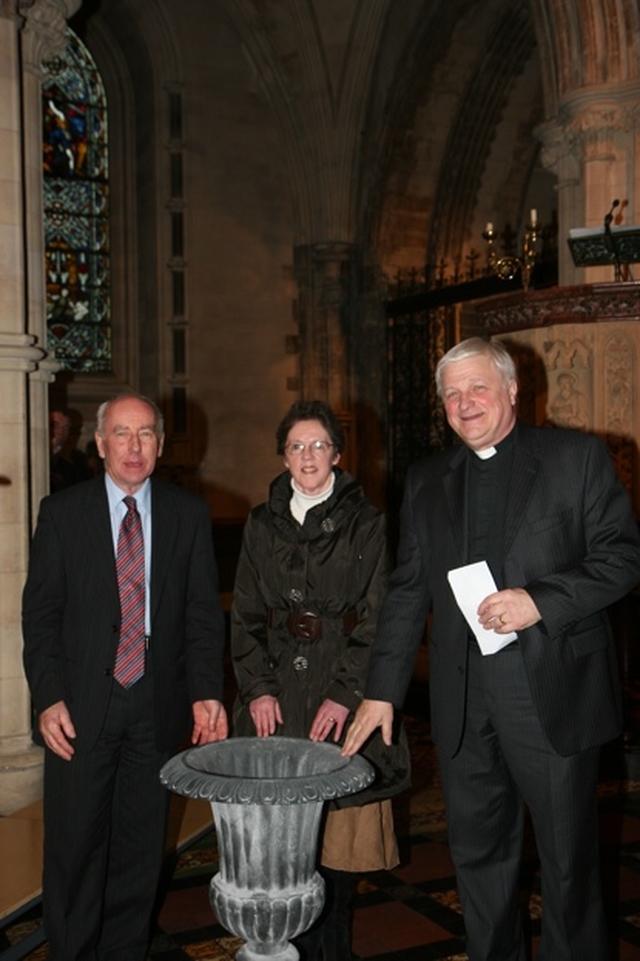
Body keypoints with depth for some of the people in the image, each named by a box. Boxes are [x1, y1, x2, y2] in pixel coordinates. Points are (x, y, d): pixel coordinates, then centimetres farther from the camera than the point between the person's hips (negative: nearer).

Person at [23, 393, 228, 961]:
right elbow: (40, 612, 0)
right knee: (74, 845, 6)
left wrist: (207, 692, -6)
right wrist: (49, 698, -9)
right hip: (81, 707, -1)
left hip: (158, 704, 1)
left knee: (141, 845, 12)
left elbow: (203, 611, 3)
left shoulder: (190, 514, 4)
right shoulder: (61, 513, 1)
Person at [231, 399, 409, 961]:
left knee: (339, 829, 1)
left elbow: (376, 616, -5)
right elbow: (245, 614, 8)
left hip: (344, 689, -2)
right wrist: (257, 687, -4)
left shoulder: (365, 523, 0)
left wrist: (345, 694, -13)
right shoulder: (263, 525, 9)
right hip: (276, 694, 3)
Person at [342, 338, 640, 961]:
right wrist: (381, 692, 7)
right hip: (463, 705, 4)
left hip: (553, 695, -4)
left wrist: (540, 599, -18)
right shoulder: (427, 479, 11)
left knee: (568, 859, 7)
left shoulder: (576, 457, -1)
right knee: (477, 855, 14)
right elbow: (407, 593, 11)